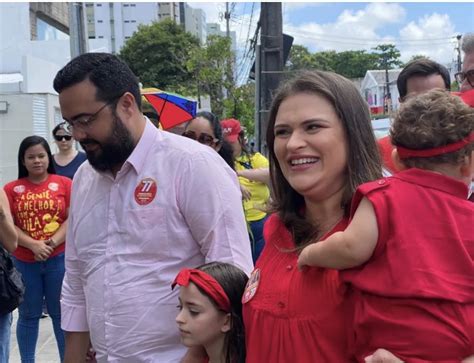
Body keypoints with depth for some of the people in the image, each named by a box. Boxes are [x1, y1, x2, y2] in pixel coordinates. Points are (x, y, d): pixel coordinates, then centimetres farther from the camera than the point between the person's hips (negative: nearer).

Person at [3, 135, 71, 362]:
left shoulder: (64, 183, 1)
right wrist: (33, 245, -14)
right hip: (24, 262, 1)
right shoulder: (11, 189, 4)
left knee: (61, 313, 9)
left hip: (59, 259, -1)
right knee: (28, 315, 12)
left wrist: (53, 242, -15)